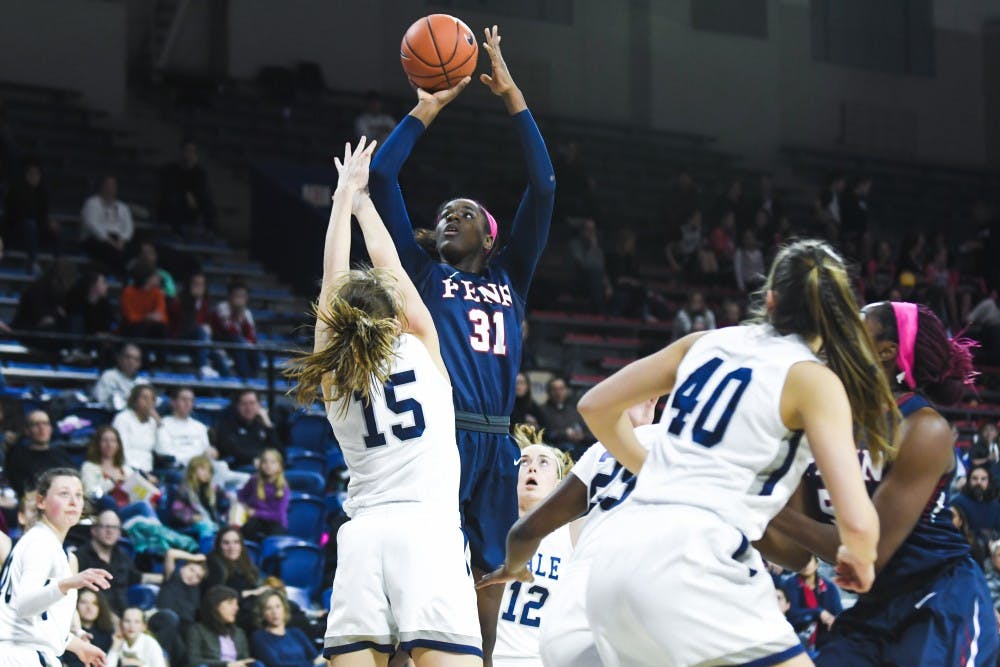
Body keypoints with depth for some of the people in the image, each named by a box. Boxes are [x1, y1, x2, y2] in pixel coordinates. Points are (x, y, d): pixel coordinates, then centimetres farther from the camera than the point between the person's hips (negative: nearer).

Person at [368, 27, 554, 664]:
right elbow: (381, 178, 7)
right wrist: (429, 108, 11)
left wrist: (512, 95, 12)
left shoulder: (510, 277, 19)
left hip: (496, 442, 4)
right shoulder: (424, 274, 13)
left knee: (489, 569, 6)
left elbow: (543, 187, 14)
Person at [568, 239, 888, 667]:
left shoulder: (707, 342, 17)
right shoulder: (814, 378, 0)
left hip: (615, 553, 7)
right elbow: (856, 521, -9)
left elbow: (595, 406, 25)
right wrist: (859, 559, 14)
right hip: (692, 561, -7)